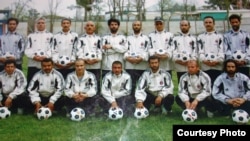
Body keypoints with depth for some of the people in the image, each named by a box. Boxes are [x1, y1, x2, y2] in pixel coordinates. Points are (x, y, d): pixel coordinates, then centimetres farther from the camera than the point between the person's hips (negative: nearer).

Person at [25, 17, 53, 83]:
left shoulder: (50, 35, 10)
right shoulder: (31, 36, 14)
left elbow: (51, 49, 0)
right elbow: (27, 50, 4)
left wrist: (46, 56, -17)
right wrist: (33, 56, -14)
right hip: (33, 65, 1)